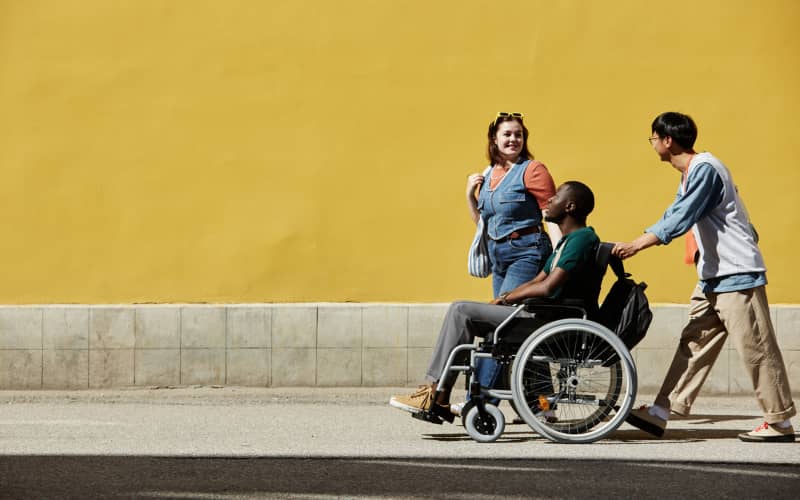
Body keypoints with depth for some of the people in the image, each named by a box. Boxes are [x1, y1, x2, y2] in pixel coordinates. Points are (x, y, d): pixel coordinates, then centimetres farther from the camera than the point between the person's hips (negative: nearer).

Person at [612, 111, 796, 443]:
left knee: (755, 347, -6)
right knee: (694, 344, 8)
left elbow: (680, 220, -22)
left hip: (737, 273, -10)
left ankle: (780, 422, 0)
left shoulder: (705, 168, -16)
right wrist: (631, 244, 15)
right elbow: (674, 216, 21)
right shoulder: (689, 174, 16)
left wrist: (637, 245, -21)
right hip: (713, 276, 10)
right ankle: (660, 414, 7)